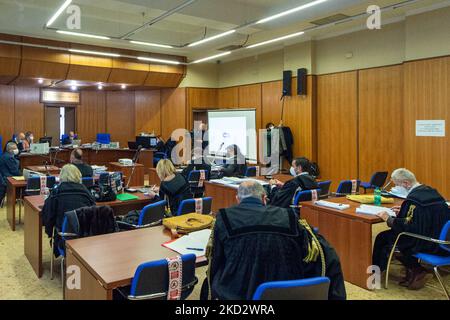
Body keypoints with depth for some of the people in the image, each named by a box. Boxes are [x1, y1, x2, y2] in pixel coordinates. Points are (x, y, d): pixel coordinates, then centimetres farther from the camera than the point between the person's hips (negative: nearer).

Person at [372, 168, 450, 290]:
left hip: (426, 244, -9)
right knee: (390, 234, 14)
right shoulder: (430, 191, 6)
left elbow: (407, 226, -24)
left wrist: (388, 219, -11)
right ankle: (415, 271, 13)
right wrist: (403, 212, 15)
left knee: (383, 238, 2)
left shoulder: (414, 199, -21)